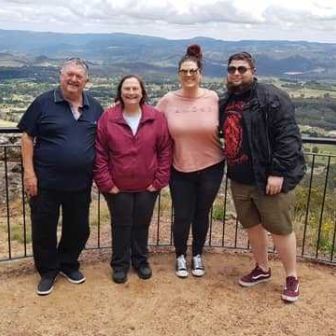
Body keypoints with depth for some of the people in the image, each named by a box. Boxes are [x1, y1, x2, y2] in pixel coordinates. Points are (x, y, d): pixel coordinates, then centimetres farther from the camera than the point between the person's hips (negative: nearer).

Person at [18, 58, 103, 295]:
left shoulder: (95, 108, 5)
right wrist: (29, 172, -10)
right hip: (46, 182, -3)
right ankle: (48, 271, 30)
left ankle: (69, 264, 38)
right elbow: (28, 137, -5)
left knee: (78, 228, 15)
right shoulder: (44, 103, -5)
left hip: (81, 183, 3)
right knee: (44, 229, 9)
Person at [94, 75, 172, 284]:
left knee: (142, 225, 15)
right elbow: (99, 154, -6)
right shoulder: (108, 118, -7)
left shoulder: (157, 118, -4)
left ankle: (141, 261, 34)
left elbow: (165, 150, -2)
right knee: (121, 226, 11)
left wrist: (159, 180, -5)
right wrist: (106, 183, -9)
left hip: (147, 186, 1)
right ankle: (120, 264, 29)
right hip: (117, 187, -1)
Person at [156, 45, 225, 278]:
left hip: (211, 168, 0)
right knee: (182, 216, 8)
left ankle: (197, 255, 37)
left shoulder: (213, 99, -7)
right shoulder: (168, 101, -6)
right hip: (180, 170, 0)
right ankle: (181, 256, 33)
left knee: (202, 214, 15)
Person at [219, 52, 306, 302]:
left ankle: (292, 278, 23)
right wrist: (230, 168, 11)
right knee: (252, 225, 18)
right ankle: (262, 269, 37)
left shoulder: (272, 97, -12)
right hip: (239, 179, 7)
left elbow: (288, 137, -18)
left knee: (280, 229, 4)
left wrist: (278, 172, -22)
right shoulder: (226, 102, 11)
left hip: (268, 178, -7)